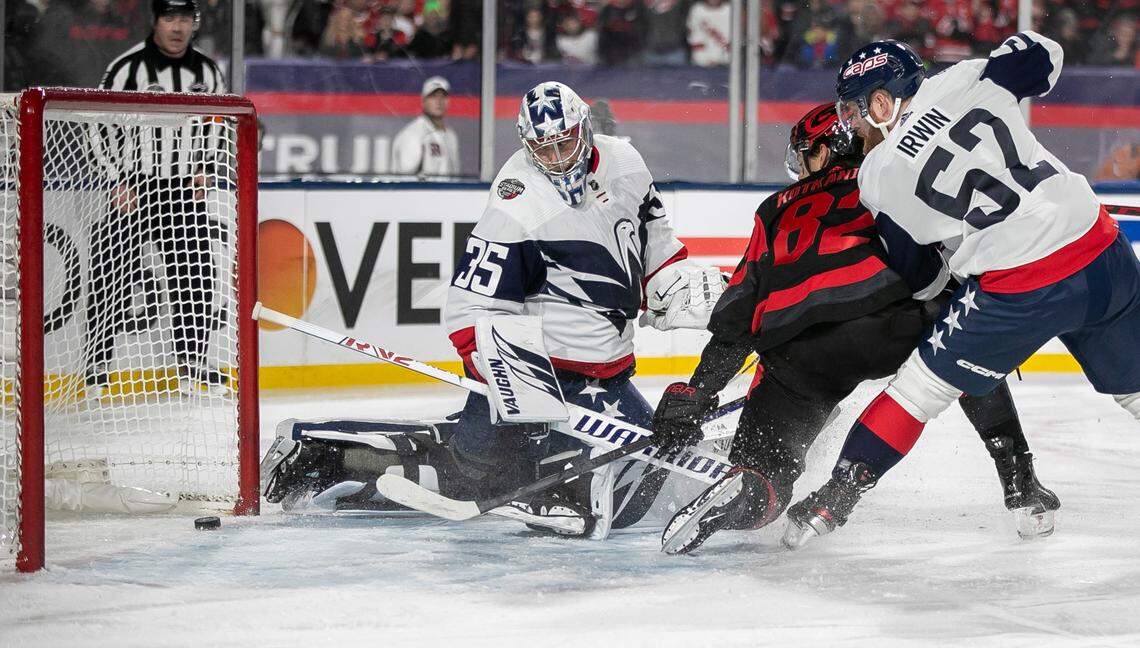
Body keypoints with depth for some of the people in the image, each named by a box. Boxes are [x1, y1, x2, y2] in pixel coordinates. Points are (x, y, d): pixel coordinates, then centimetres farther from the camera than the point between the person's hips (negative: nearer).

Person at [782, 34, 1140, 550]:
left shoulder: (878, 174, 0)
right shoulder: (961, 83, 4)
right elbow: (1041, 54, 16)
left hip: (1019, 290, -4)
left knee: (921, 386, 9)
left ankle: (835, 500, 11)